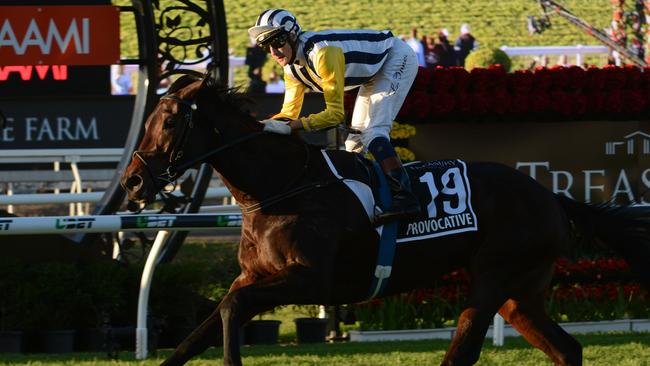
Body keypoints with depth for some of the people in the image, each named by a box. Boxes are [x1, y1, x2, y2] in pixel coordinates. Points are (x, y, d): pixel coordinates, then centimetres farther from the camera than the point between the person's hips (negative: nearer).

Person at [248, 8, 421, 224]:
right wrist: (264, 126, -18)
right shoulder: (292, 66, -6)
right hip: (375, 73, 10)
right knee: (355, 141, 8)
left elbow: (336, 113, -36)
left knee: (373, 131, -24)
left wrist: (290, 126, -42)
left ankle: (404, 197, -33)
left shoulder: (321, 53, -35)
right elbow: (289, 113, 1)